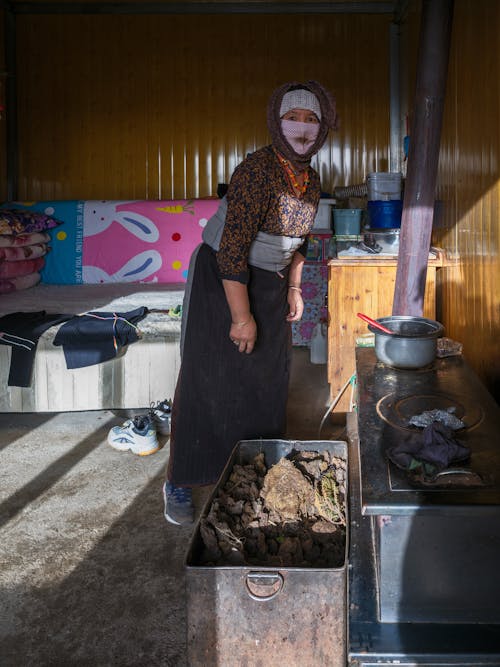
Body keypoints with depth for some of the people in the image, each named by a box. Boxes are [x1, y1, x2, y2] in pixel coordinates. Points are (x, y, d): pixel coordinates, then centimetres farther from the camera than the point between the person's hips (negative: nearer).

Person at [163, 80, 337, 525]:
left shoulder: (310, 179, 3)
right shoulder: (256, 171, -24)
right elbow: (232, 250, -27)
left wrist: (294, 288, 15)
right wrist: (241, 317, -26)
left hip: (268, 286, 8)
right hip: (222, 282, -8)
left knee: (268, 378, 14)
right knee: (208, 381, -3)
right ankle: (179, 484, 10)